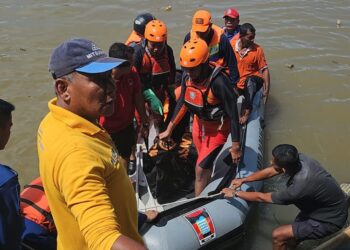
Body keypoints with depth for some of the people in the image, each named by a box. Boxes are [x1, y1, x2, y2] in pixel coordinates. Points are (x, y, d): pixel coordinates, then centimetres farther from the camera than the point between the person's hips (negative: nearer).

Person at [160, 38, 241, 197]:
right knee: (205, 164, 21)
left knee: (201, 169, -5)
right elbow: (182, 103, 3)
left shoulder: (219, 82, -32)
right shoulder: (188, 76, -12)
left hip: (218, 129, -6)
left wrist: (235, 146, -20)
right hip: (199, 123, 6)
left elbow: (233, 114, -26)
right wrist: (169, 129, 6)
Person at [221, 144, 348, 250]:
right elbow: (270, 172, 1)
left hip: (330, 220, -8)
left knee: (278, 235, -7)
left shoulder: (299, 188, -37)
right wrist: (243, 180, 8)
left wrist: (235, 193, -7)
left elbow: (262, 197, -21)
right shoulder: (299, 158, -18)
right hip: (333, 207, 8)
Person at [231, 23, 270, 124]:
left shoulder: (257, 49, -7)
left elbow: (264, 69, -5)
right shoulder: (231, 45, -4)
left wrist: (267, 89, -13)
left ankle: (246, 111, -35)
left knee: (250, 81, -36)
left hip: (253, 81, -2)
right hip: (235, 84, 2)